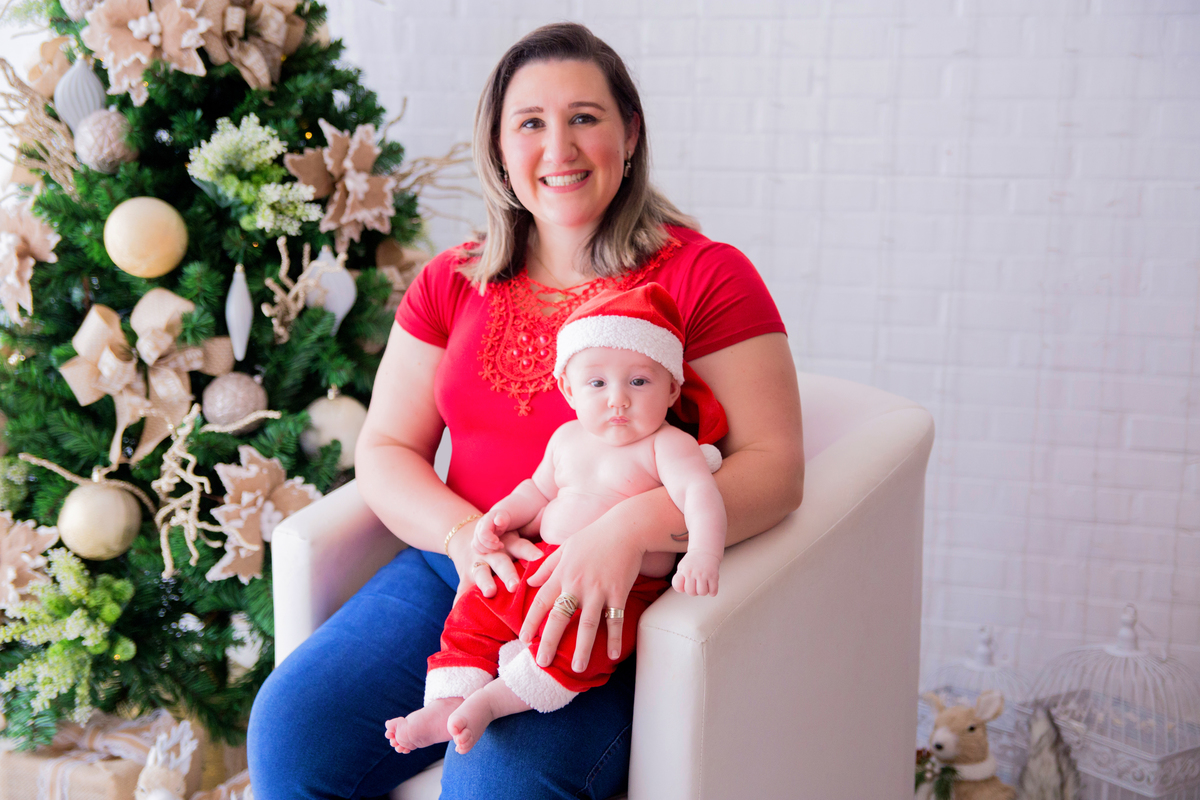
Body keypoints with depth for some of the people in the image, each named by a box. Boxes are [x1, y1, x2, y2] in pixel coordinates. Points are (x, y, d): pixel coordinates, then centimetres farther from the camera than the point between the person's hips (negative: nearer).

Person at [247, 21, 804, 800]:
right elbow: (385, 450, 11)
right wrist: (461, 533, -11)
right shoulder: (451, 284, 11)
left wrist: (633, 527, -26)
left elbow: (775, 467, -10)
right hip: (457, 571, 5)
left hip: (616, 605, -4)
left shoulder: (704, 276, -3)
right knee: (291, 728, -14)